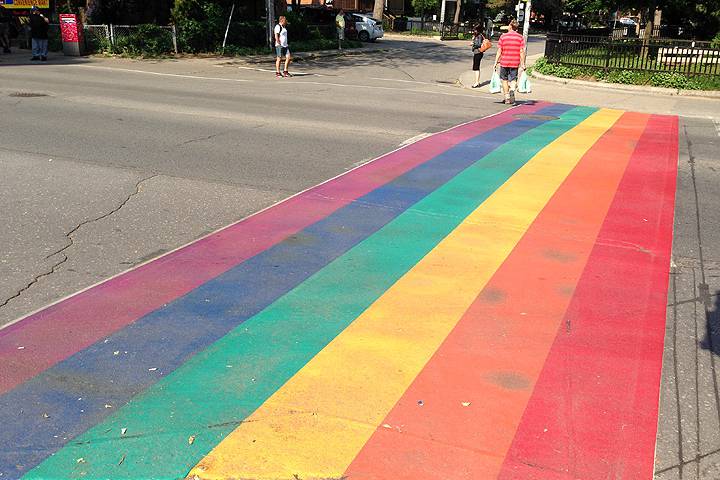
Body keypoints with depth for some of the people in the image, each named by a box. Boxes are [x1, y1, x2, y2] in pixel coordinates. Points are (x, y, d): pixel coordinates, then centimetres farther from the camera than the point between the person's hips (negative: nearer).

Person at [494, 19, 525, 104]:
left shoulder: (503, 36, -1)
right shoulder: (520, 37, 2)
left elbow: (499, 51, -3)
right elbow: (522, 52, -2)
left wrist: (496, 62, 2)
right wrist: (523, 64, 1)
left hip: (504, 62, -1)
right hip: (515, 63, 1)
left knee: (504, 80, 13)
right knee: (513, 79, 8)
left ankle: (507, 98, 14)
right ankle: (512, 89, -24)